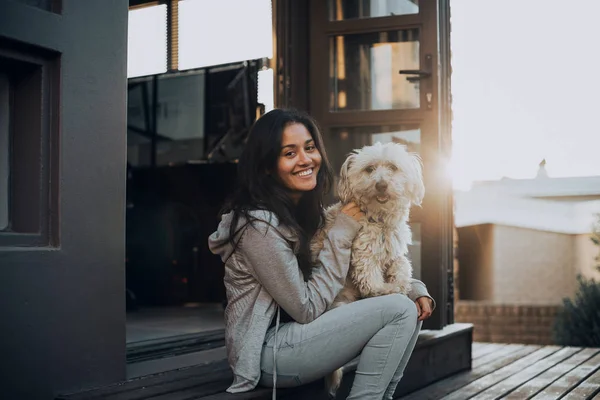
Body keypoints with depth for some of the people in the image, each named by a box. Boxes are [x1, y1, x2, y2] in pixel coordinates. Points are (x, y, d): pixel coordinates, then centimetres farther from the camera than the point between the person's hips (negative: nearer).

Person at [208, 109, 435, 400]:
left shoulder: (307, 211, 8)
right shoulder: (259, 224, -20)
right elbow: (307, 308, -18)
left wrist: (414, 288, -5)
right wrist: (341, 235, -15)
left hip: (297, 335, 9)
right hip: (267, 354, -9)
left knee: (412, 308, 0)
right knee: (398, 310, -17)